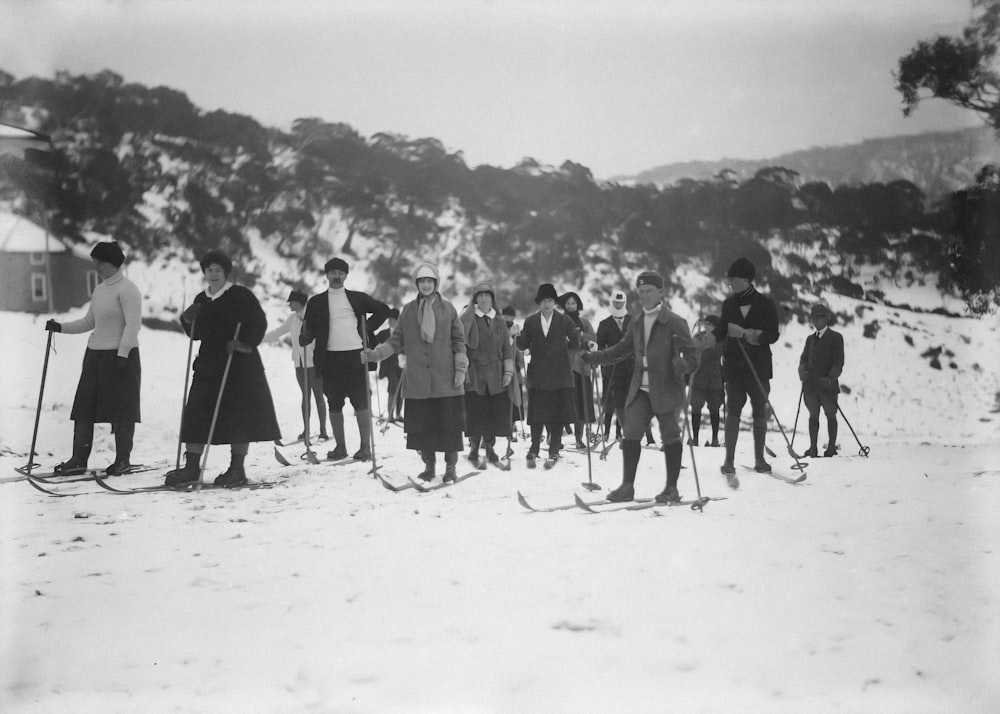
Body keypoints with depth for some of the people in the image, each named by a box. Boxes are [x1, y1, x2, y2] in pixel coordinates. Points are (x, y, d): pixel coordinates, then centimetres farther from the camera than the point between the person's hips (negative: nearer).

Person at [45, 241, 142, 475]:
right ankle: (79, 459, 9)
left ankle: (123, 459, 9)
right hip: (95, 354, 9)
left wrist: (123, 354, -22)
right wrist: (61, 327, 12)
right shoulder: (99, 290, 16)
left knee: (121, 410, -2)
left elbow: (133, 324, -16)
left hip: (121, 355, -8)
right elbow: (89, 322, 23)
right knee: (84, 407, 5)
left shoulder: (127, 289, -10)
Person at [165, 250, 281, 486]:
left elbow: (259, 322, -7)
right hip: (209, 365, 6)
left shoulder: (240, 295, -4)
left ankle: (237, 469, 5)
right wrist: (188, 321, -2)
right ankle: (191, 466, 5)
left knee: (239, 416, -3)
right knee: (196, 414, 0)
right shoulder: (201, 300, 14)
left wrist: (246, 343, -21)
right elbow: (197, 334, 18)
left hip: (239, 364, -6)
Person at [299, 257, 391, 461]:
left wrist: (368, 329, 3)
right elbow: (309, 328, 9)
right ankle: (340, 446, 14)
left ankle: (365, 446, 1)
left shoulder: (358, 298, 9)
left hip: (356, 355, -2)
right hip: (330, 358, 2)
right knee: (334, 404, 5)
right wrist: (305, 337, -14)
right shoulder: (316, 302, 11)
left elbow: (383, 309, 13)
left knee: (361, 402, -3)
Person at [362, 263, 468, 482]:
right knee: (421, 425, 3)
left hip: (445, 381, -1)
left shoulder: (448, 309, 5)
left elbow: (459, 341, 6)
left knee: (449, 424, -2)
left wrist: (461, 369, 0)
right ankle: (429, 465, 18)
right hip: (417, 381, 2)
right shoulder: (408, 310, 8)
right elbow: (396, 340, 9)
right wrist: (375, 354, -3)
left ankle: (450, 467, 10)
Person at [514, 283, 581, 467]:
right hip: (538, 374, 0)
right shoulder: (531, 321, 7)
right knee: (537, 413, -2)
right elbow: (523, 346, 5)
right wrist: (519, 335, -14)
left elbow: (575, 343, 2)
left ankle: (554, 448, 10)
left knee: (559, 412, 1)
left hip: (560, 373, 0)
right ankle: (534, 448, 6)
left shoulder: (564, 321, 4)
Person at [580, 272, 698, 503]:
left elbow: (692, 354, -9)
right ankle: (627, 486, 4)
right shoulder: (637, 324, 14)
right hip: (640, 389, 6)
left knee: (670, 436, 2)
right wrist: (591, 357, 14)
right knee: (631, 433, -2)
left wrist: (683, 366, -30)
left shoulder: (674, 322, -7)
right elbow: (621, 351, 23)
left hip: (667, 388, -5)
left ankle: (672, 488, 13)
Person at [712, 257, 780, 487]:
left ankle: (759, 460, 17)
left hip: (759, 367, -1)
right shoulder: (728, 304, 6)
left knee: (760, 412, 6)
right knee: (733, 411, -6)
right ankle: (729, 461, -7)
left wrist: (744, 333, -21)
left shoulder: (766, 305, -3)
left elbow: (773, 335, -9)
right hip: (733, 366, 1)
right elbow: (721, 330, 15)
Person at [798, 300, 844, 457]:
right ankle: (813, 448, 9)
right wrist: (802, 370, -8)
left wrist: (830, 378, -20)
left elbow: (839, 361, -6)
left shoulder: (836, 337, 0)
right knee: (813, 415, 6)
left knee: (830, 415, 4)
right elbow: (804, 358, 15)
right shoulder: (810, 339, 17)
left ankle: (831, 447, 11)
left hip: (827, 384, -4)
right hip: (810, 384, 4)